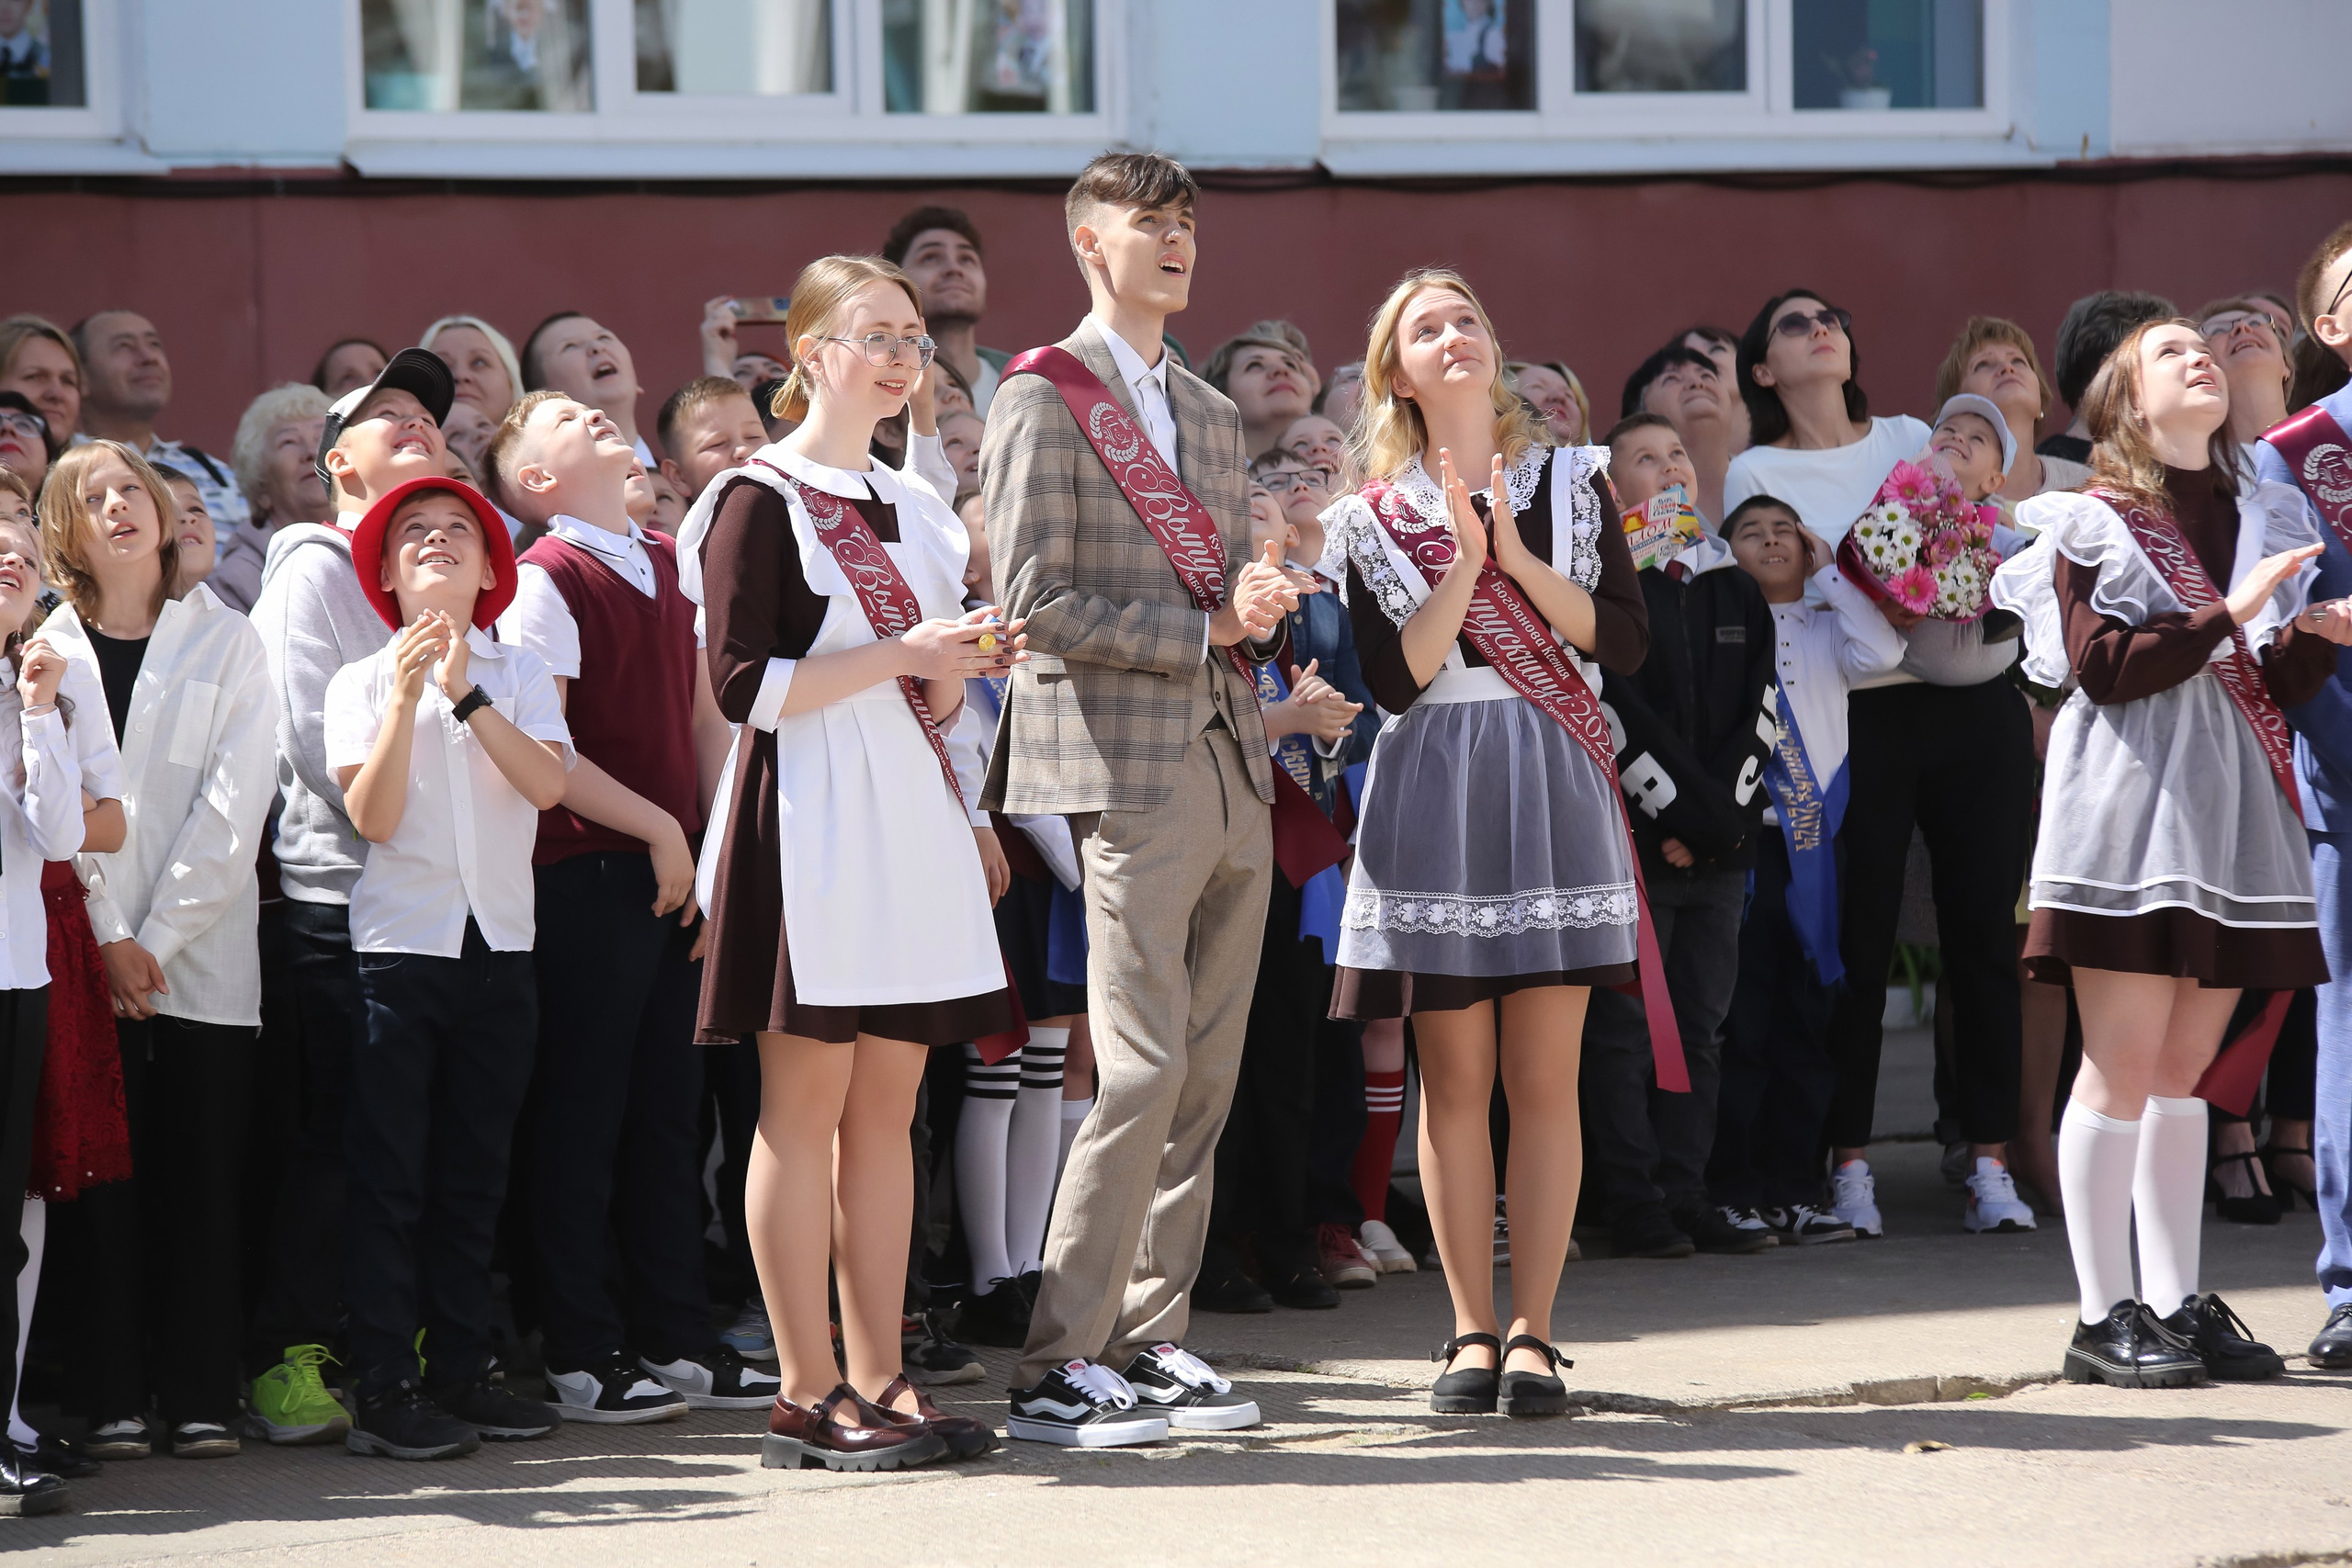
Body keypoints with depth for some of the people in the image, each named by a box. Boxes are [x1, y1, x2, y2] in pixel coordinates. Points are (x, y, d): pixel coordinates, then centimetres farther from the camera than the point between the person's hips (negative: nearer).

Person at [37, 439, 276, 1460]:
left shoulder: (227, 644, 7)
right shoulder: (47, 651, 8)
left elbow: (232, 805, -1)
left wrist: (160, 937, -9)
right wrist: (107, 939, -9)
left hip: (201, 955, 0)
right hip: (85, 951, 0)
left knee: (203, 1178, -2)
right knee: (107, 1176, -2)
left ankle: (202, 1395, 3)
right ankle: (117, 1395, 1)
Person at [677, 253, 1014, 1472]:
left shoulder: (907, 506, 19)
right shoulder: (763, 500, -5)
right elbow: (743, 683, -14)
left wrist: (967, 662, 1)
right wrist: (899, 653, -16)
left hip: (908, 820, 8)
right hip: (811, 821, -8)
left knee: (886, 1108, 6)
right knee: (805, 1105, -5)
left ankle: (878, 1379, 9)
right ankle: (807, 1395, -3)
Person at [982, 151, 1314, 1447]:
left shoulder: (1209, 414, 21)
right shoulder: (1044, 400, -3)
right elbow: (1037, 601, -11)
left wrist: (1259, 606, 1)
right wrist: (1203, 627, -11)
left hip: (1232, 767, 8)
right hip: (1127, 767, -8)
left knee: (1205, 1072, 6)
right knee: (1143, 1065, -13)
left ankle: (1149, 1339, 12)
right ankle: (1058, 1367, -10)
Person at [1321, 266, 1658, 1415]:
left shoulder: (1571, 484, 9)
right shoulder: (1375, 518, 6)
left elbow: (1624, 640, -2)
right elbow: (1393, 675, -5)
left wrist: (1518, 557, -10)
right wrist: (1464, 566, -14)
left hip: (1550, 793, 1)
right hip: (1434, 792, 0)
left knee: (1544, 1078, -3)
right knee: (1455, 1078, 0)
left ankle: (1531, 1330, 1)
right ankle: (1471, 1330, 7)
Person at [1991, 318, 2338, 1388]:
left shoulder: (2255, 521, 17)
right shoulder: (2093, 523, 0)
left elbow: (2277, 687, 15)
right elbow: (2101, 666, -12)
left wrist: (2318, 636, -4)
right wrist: (2227, 616, -17)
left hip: (2230, 804, 6)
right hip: (2132, 793, -6)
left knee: (2188, 1065, 7)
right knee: (2125, 1062, -7)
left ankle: (2176, 1303, 9)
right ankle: (2103, 1318, -5)